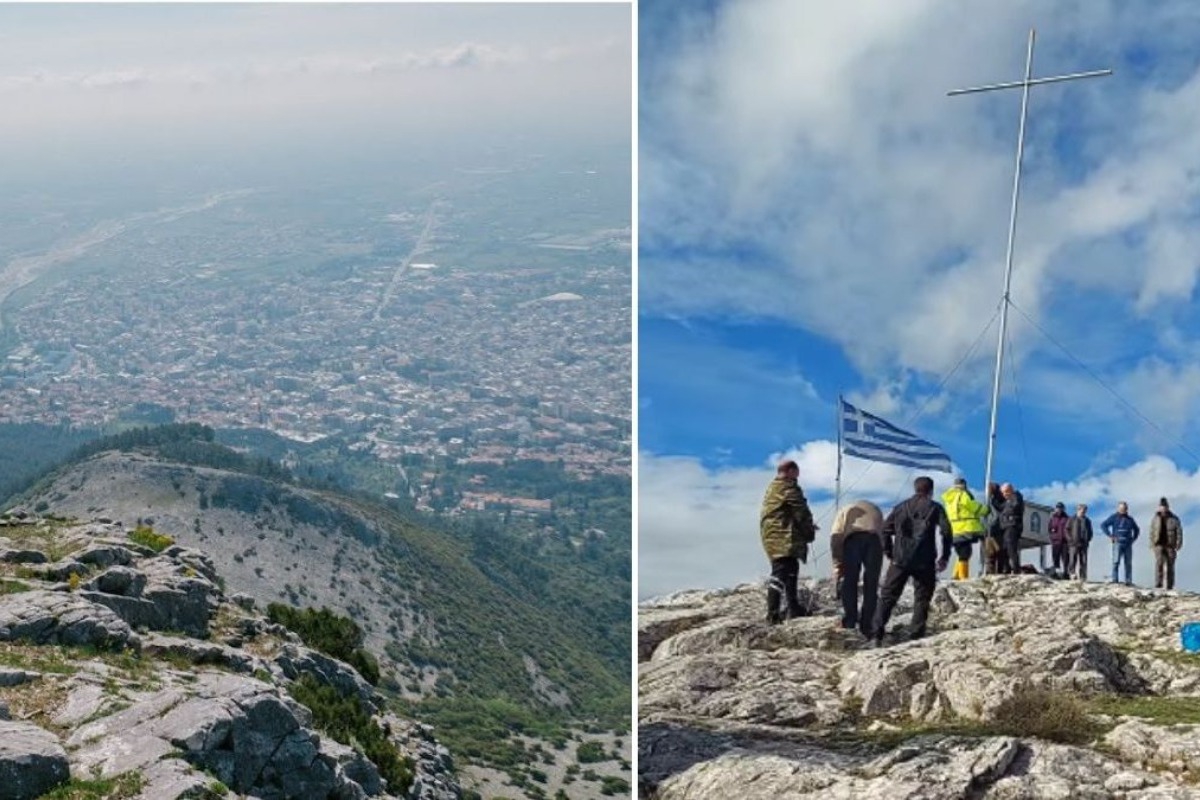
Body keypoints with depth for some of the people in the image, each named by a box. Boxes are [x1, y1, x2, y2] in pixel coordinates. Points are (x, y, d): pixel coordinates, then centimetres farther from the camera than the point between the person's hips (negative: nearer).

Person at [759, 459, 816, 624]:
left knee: (790, 572, 21)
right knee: (781, 574, -14)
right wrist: (810, 532, 7)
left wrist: (806, 527, 24)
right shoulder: (788, 488, -9)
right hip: (785, 538, -10)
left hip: (771, 537, 10)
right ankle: (773, 614, -20)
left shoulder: (771, 488, 22)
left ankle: (792, 608, 29)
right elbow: (801, 513, -10)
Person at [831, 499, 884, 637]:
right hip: (874, 539, 1)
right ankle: (866, 628, 9)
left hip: (852, 538, -1)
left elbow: (836, 538, 15)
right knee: (871, 585, 10)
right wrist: (878, 572, 23)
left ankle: (849, 625, 5)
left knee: (849, 583, 10)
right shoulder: (876, 510, 39)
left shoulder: (845, 511, 33)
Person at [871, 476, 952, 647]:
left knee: (888, 597, 6)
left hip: (900, 560, 2)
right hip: (924, 562, -2)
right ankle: (917, 636, 2)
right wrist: (945, 557, 2)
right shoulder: (934, 508, 4)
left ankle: (878, 635, -2)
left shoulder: (901, 507, 13)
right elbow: (946, 532, -6)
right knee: (922, 599, 7)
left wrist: (889, 554, 12)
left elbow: (885, 530, 8)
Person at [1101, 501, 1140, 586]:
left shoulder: (1130, 519, 16)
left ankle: (1128, 581, 6)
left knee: (1128, 563, 3)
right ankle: (1114, 580, -11)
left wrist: (1133, 538, 15)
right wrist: (1109, 535, -6)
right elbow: (1103, 525, -1)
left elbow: (1136, 530, 30)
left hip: (1128, 544, 4)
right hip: (1118, 543, -4)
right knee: (1116, 561, -11)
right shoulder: (1114, 518, 4)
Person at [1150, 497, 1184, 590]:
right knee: (1159, 563, -15)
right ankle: (1158, 584, -19)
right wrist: (1152, 544, 1)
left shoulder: (1174, 519, 2)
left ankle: (1170, 586, 10)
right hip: (1159, 545, 0)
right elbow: (1152, 533, 10)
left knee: (1170, 566, 3)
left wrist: (1178, 544, -11)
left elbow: (1179, 532, -1)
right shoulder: (1155, 519, 7)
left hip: (1170, 546, 0)